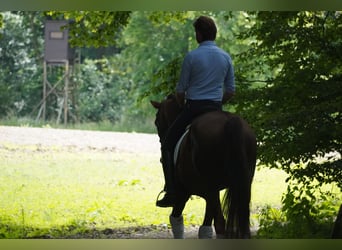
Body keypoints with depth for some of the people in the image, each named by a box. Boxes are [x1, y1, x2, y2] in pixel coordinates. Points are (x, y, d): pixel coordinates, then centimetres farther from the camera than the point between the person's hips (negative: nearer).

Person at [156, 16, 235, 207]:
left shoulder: (192, 57, -9)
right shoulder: (226, 57, 4)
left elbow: (181, 90, -3)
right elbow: (231, 91, 8)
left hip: (193, 107, -4)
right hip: (216, 109, 4)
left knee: (168, 145, 6)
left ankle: (171, 192, -4)